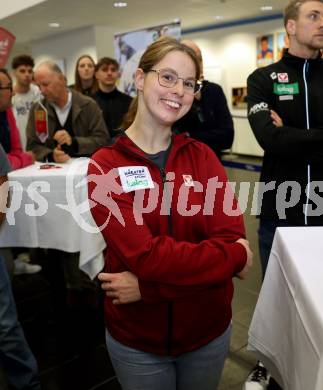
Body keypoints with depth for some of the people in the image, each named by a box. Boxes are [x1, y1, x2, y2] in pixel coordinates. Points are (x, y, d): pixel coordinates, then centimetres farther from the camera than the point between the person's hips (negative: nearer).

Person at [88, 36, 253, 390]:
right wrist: (235, 256, -15)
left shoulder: (202, 157, -4)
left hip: (209, 330, 3)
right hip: (136, 338, -2)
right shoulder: (105, 166, -12)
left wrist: (148, 286, -22)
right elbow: (147, 255, -23)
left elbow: (231, 237, -14)